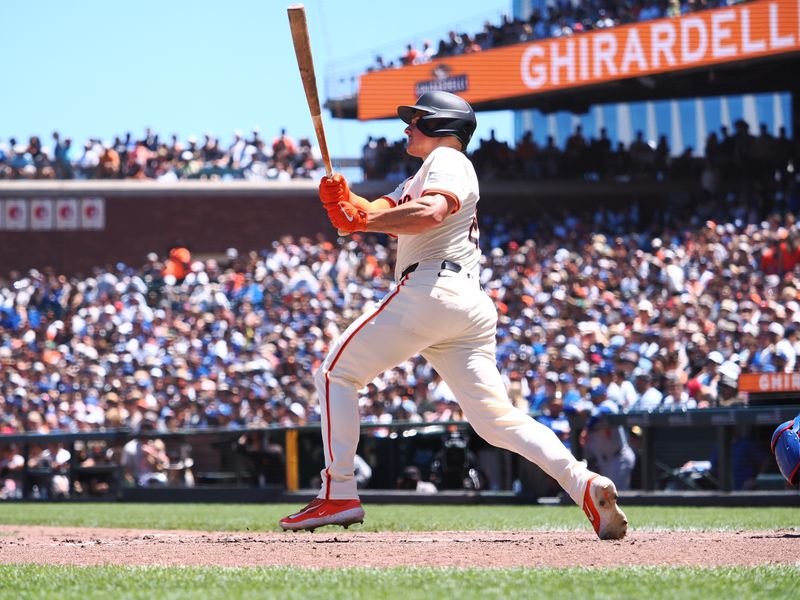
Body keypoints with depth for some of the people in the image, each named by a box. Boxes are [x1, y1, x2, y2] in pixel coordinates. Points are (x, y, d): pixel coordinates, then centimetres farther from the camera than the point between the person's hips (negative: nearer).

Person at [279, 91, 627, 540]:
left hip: (430, 289, -10)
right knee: (497, 418, 1)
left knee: (336, 373, -1)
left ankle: (339, 494, -8)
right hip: (473, 308, 10)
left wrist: (360, 219, -13)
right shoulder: (418, 180, 33)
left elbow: (430, 213, -18)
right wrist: (345, 201, 0)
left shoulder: (447, 160, 3)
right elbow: (378, 213, 20)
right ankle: (584, 483, -17)